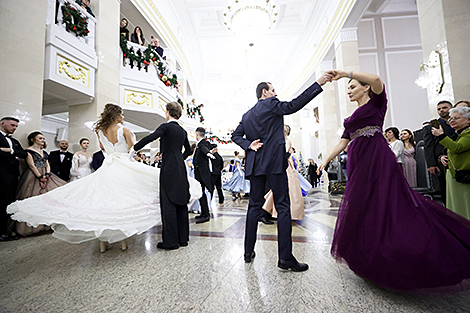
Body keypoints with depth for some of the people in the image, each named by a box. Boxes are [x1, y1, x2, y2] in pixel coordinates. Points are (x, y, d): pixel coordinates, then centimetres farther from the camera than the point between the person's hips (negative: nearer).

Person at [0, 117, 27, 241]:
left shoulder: (15, 141, 22)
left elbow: (24, 154, 9)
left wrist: (11, 151, -5)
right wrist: (15, 155, -5)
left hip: (14, 175, 7)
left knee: (10, 202, 8)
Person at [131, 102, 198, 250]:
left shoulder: (166, 127, -6)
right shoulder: (182, 131, 14)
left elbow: (150, 137, -22)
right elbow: (188, 150, 24)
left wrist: (134, 149, -16)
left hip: (169, 168, -7)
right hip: (180, 168, 7)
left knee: (168, 203, -1)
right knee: (181, 202, 11)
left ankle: (171, 241, 6)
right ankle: (183, 238, 21)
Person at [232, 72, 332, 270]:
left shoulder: (247, 115, 18)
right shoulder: (271, 104, 0)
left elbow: (236, 135, 16)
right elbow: (293, 106, -11)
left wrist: (249, 145, 3)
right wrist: (318, 84, -8)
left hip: (255, 164, 7)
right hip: (274, 162, -6)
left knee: (255, 206, 11)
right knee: (283, 207, -2)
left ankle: (249, 252, 19)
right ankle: (285, 258, 1)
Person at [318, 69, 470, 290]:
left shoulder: (376, 103, 5)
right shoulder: (351, 117, 24)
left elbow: (376, 80, -15)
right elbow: (343, 142, 19)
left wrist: (346, 73, -11)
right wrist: (326, 160, 11)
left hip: (377, 158, -7)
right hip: (358, 163, 7)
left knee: (385, 206, -9)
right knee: (362, 210, 7)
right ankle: (372, 260, 18)